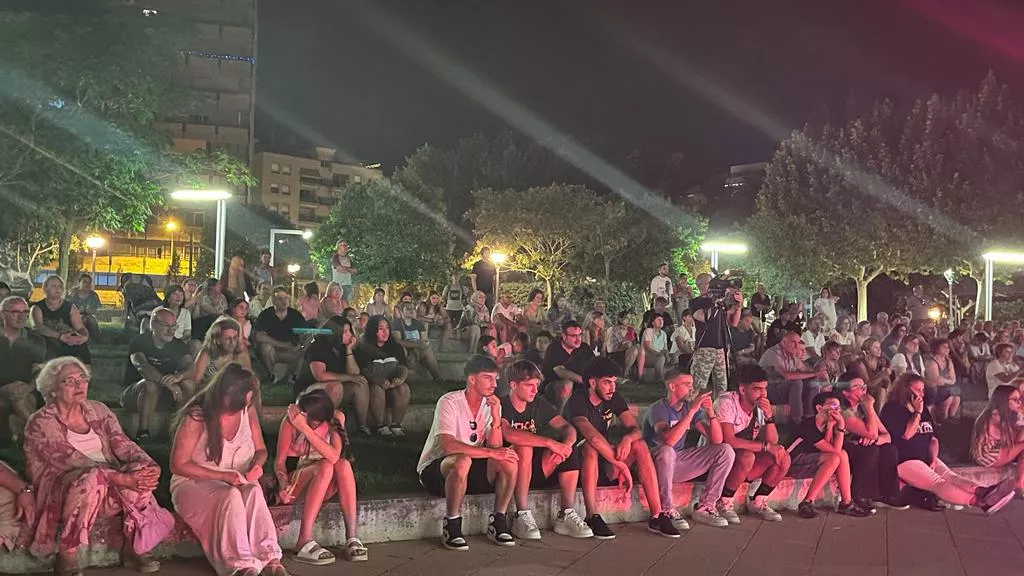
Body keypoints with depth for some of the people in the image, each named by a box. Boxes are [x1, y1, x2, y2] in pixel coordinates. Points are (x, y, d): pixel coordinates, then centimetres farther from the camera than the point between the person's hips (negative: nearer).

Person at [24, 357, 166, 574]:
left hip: (107, 492, 5)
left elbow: (123, 444, -3)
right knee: (93, 477, -36)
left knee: (140, 470, -24)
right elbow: (74, 463, -21)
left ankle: (134, 547, -13)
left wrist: (150, 466, -25)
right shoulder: (41, 423, -9)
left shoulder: (98, 410, 10)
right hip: (60, 492, -5)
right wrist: (122, 479, -31)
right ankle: (66, 557, -24)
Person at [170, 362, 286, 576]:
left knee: (254, 491, -33)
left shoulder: (248, 412, 0)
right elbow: (178, 465, -12)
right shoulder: (196, 418, -15)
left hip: (238, 482, 4)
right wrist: (222, 475, -19)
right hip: (193, 484, -4)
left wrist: (257, 463, -12)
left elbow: (261, 449, 14)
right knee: (230, 495, -37)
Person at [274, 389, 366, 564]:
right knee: (326, 467, -33)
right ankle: (304, 542, -36)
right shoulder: (291, 420, -17)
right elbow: (280, 460, -12)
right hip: (295, 479, -2)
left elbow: (334, 456, -27)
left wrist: (304, 428, -33)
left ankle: (352, 537, -32)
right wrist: (284, 485, -32)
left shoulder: (336, 418, -12)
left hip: (324, 486, 3)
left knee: (343, 464, -30)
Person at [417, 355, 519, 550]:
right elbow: (448, 446, -31)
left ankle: (498, 522, -6)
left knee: (510, 460, -19)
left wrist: (496, 418, -22)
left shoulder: (492, 405, 1)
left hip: (469, 474, 6)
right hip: (434, 470, -5)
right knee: (462, 461, -38)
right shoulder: (449, 402, -17)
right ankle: (451, 526, -21)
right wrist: (490, 452, -32)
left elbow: (495, 449, -9)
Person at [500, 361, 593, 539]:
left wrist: (567, 443, -26)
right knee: (524, 448, -33)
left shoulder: (539, 404, 6)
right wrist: (549, 442, -36)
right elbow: (509, 434, -33)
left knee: (571, 450, -13)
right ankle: (522, 516, -29)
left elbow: (568, 427, -1)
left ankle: (566, 515, -14)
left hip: (535, 471, 6)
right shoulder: (501, 406, -13)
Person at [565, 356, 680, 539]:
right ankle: (592, 518, -36)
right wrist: (622, 466, -37)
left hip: (604, 457, 6)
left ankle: (657, 516, -22)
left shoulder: (614, 399, 1)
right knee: (590, 447, -37)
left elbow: (636, 429, -6)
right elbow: (592, 436, -35)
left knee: (640, 446, -18)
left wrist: (627, 438, -31)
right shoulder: (577, 401, -21)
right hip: (578, 459, -6)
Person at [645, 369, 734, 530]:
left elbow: (716, 440, -1)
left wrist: (711, 413, -17)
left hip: (679, 462, 7)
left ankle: (705, 507, -6)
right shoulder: (658, 409, -16)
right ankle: (667, 510, -26)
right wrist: (692, 411, -33)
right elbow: (669, 440, -36)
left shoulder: (691, 407, 4)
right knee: (666, 451, -41)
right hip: (656, 462, -7)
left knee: (726, 451, -5)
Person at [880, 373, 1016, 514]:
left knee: (951, 477, -23)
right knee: (938, 483, -30)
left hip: (925, 458, 8)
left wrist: (933, 460, 0)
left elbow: (933, 439, 18)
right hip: (903, 461, -8)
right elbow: (906, 435, -18)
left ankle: (983, 492, -51)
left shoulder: (923, 410, 20)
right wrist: (917, 413, -9)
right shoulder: (892, 409, -4)